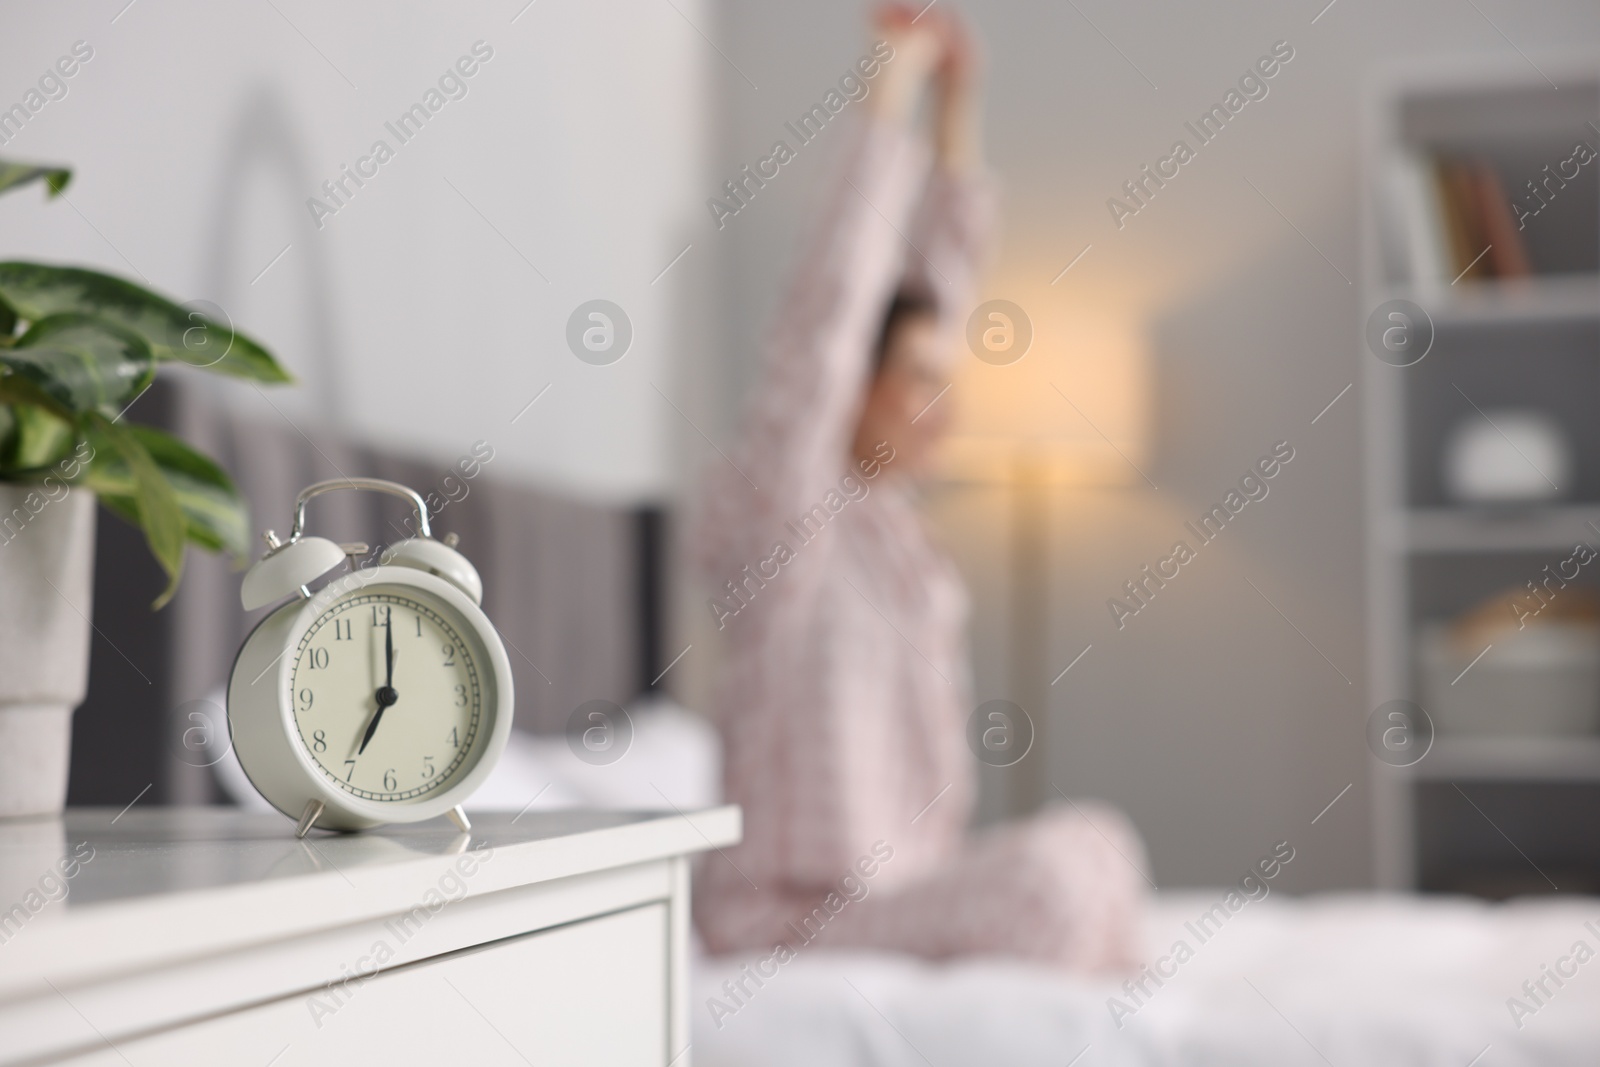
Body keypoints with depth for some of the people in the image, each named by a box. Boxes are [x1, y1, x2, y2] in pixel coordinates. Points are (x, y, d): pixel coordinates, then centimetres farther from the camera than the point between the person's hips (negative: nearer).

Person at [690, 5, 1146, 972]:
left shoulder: (877, 503, 8)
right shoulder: (776, 505, -14)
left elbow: (939, 285, 10)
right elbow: (827, 312, -24)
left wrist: (957, 102, 5)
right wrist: (890, 98, -21)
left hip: (899, 880, 9)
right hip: (791, 912, -9)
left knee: (1095, 845, 4)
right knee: (1053, 884, -21)